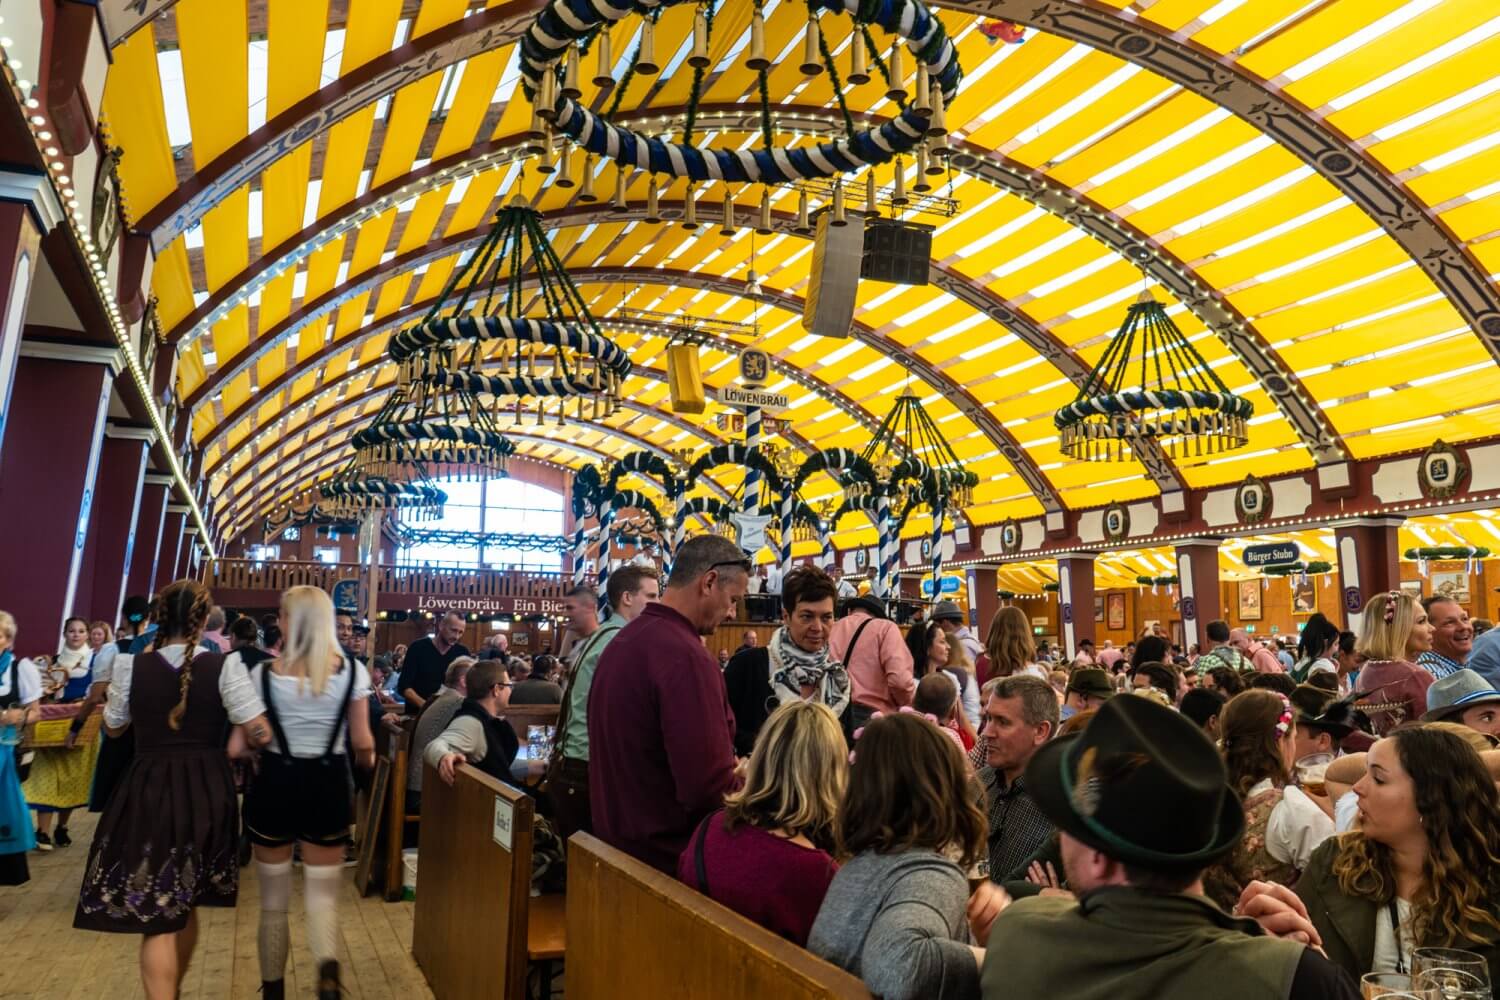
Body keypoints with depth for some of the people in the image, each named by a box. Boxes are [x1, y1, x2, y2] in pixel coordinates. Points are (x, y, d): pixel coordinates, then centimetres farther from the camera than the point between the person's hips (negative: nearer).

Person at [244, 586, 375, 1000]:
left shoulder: (264, 673, -7)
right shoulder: (352, 670, -6)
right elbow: (363, 743, -2)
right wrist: (366, 760, 20)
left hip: (275, 783, 0)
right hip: (328, 785, 0)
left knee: (274, 899, 18)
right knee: (322, 895, 10)